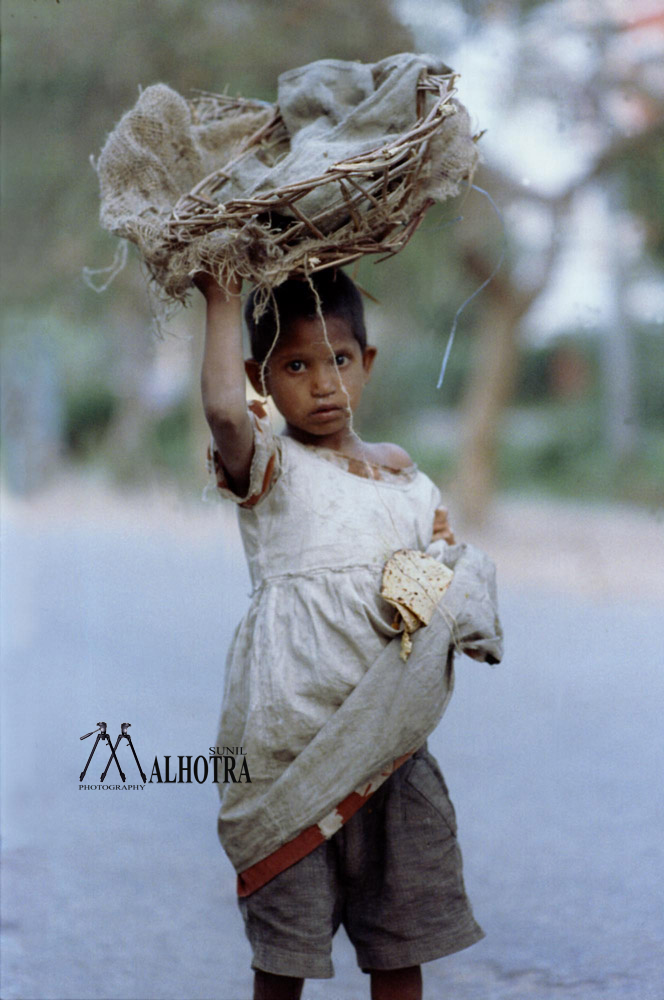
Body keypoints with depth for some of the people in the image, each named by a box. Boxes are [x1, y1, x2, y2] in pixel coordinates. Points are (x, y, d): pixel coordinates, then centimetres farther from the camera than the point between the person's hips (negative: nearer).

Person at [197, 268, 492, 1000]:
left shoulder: (405, 476, 11)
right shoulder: (268, 467, -3)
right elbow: (223, 410, -26)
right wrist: (222, 303, -16)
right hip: (288, 735, -4)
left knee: (399, 939, 10)